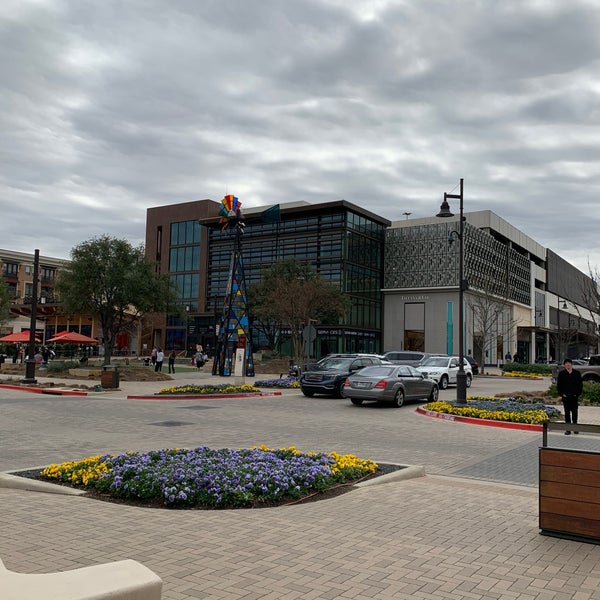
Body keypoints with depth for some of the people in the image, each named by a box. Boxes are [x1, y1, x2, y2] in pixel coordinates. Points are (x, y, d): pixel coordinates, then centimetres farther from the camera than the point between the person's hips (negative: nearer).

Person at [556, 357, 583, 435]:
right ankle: (568, 429, 8)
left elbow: (580, 384, 7)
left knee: (574, 412, 0)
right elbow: (558, 385, 6)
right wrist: (561, 394, -4)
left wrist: (578, 393, -2)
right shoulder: (561, 374, 4)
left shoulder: (577, 373, 5)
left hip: (574, 396, 0)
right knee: (567, 412, 4)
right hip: (565, 396, 0)